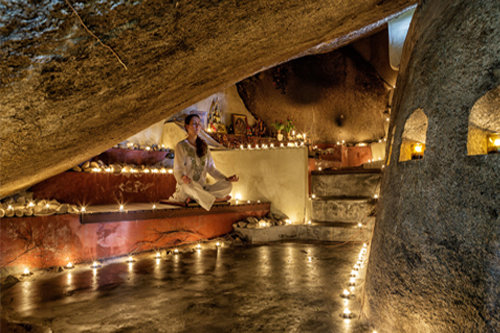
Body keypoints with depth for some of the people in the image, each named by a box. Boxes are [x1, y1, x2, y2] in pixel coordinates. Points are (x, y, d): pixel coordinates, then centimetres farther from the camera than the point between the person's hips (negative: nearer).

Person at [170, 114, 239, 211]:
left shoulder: (203, 146, 13)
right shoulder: (181, 146, -2)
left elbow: (211, 168, 11)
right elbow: (178, 170, -11)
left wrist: (226, 179, -5)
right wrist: (183, 178, -35)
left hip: (201, 189, 5)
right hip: (185, 188, -5)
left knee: (228, 186, -20)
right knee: (189, 184, -41)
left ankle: (193, 197, -24)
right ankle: (216, 199, -22)